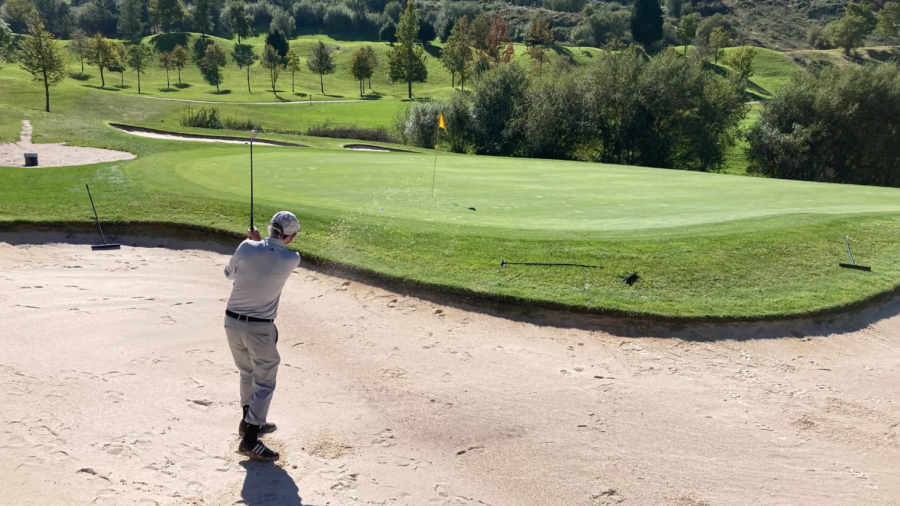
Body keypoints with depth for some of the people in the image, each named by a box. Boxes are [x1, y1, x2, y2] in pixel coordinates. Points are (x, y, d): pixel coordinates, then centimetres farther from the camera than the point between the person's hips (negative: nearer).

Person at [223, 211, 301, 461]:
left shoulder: (247, 248, -9)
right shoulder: (292, 260, -13)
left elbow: (229, 273, 9)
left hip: (232, 321, 5)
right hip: (259, 328, -4)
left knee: (247, 373, 22)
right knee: (264, 382, 4)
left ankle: (249, 422, 37)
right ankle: (250, 439, -2)